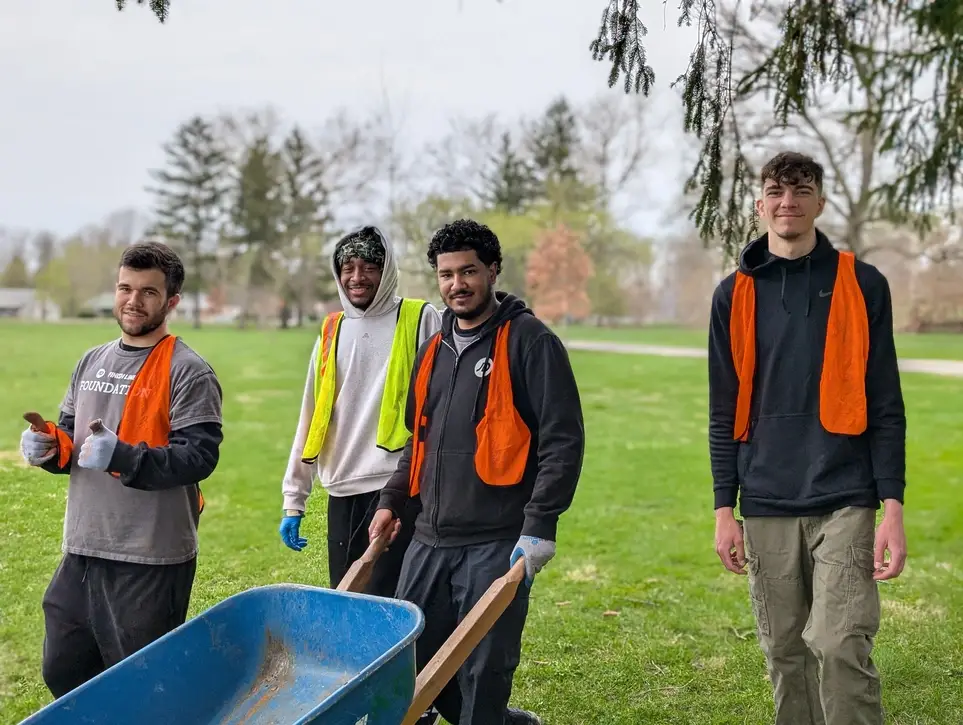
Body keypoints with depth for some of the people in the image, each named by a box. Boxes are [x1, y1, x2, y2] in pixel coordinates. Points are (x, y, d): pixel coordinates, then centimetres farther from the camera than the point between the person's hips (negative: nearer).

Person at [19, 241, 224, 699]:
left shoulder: (188, 372, -9)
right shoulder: (92, 362, 12)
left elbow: (199, 456, -18)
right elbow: (70, 441, 20)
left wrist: (121, 457, -29)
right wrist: (48, 448, -3)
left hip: (152, 561, -7)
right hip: (82, 550, 7)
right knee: (63, 673, 18)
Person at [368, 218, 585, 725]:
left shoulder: (529, 341, -6)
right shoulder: (435, 348, 16)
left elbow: (563, 440, -11)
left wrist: (540, 525, -17)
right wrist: (392, 500, 16)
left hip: (497, 543, -7)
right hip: (430, 539, 8)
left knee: (483, 674, -2)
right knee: (409, 663, 12)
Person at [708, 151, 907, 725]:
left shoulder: (863, 285, 2)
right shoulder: (736, 294, 7)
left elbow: (886, 407, 1)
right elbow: (725, 412, 8)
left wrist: (893, 508, -6)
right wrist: (725, 510, 3)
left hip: (844, 501, -2)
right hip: (766, 507, 2)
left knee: (841, 647, -10)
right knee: (785, 654, 9)